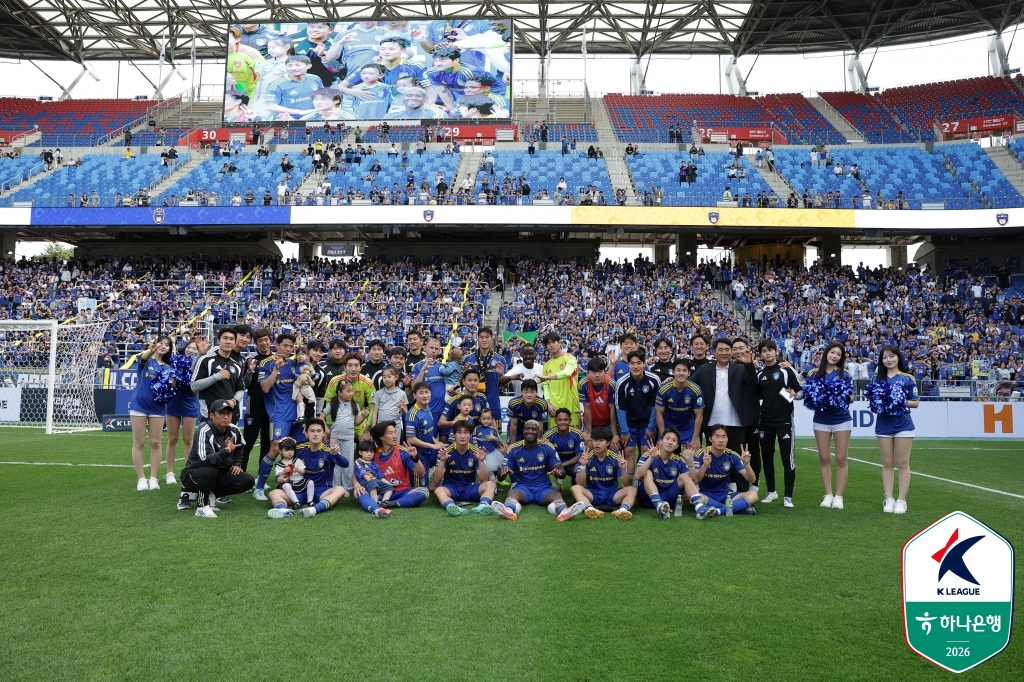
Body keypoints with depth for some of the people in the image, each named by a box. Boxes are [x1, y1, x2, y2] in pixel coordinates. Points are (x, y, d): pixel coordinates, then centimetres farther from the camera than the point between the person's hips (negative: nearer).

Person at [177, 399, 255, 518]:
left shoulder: (234, 430, -3)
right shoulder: (204, 432, -24)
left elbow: (239, 449, 19)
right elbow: (207, 460, -38)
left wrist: (237, 464, 3)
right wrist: (225, 451, -54)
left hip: (218, 474, 7)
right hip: (193, 474, -7)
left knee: (248, 481, -9)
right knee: (209, 471, -40)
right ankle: (202, 506, -15)